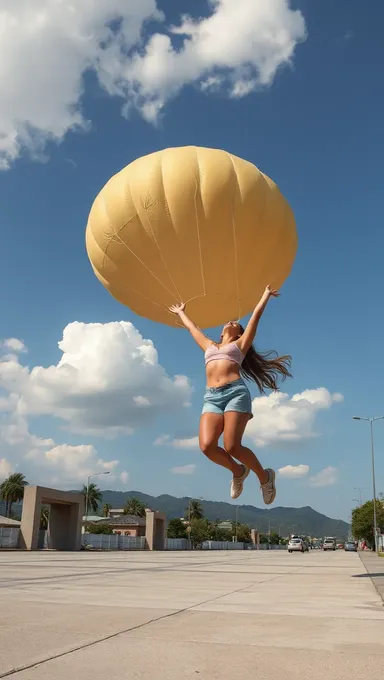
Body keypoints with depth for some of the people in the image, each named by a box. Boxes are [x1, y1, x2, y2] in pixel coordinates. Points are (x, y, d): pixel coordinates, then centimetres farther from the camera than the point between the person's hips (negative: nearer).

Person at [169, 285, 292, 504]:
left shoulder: (241, 344, 21)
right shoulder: (209, 346, 31)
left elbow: (256, 316, 26)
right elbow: (192, 327, 45)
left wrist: (266, 295, 36)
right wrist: (181, 312, 59)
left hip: (236, 392, -3)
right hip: (212, 397, 4)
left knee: (232, 446, -17)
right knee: (207, 446, -17)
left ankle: (264, 476, 10)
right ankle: (238, 471, 12)